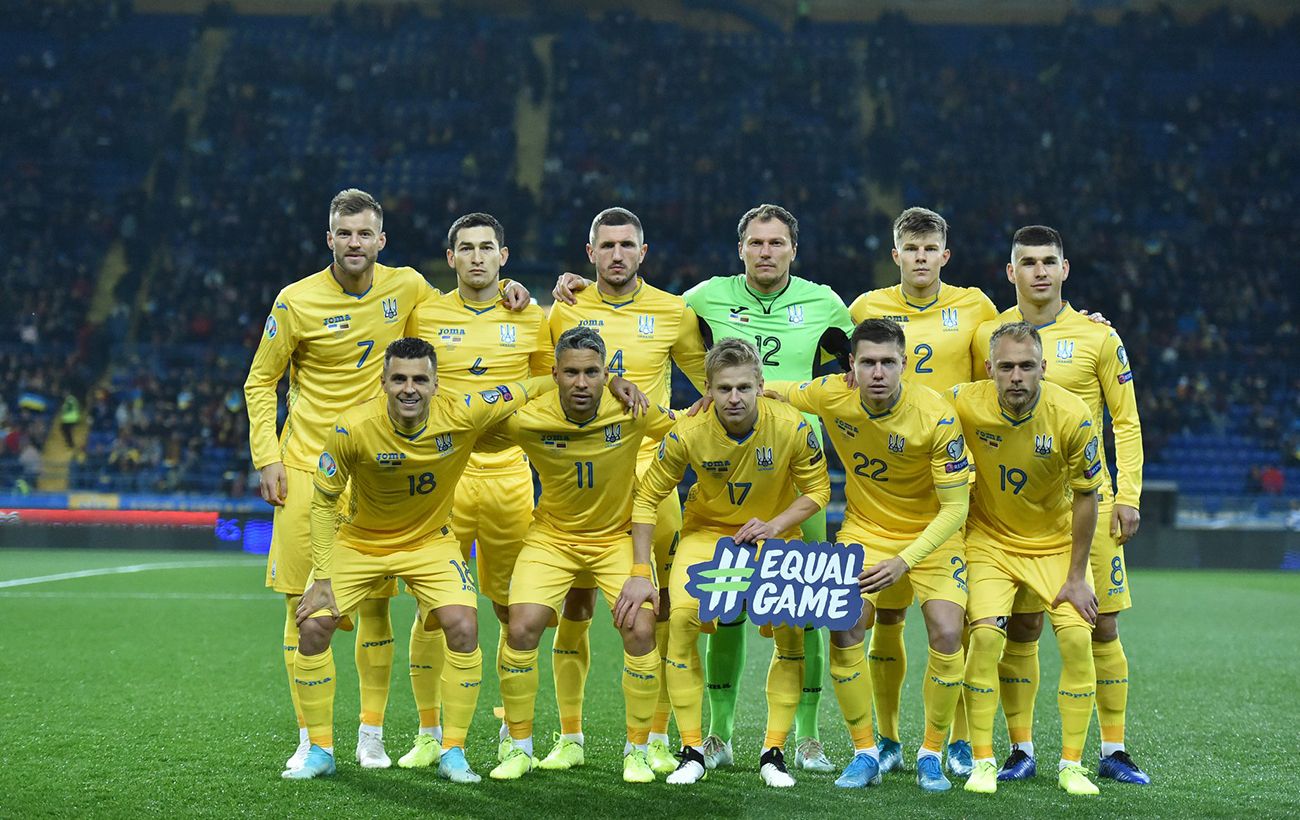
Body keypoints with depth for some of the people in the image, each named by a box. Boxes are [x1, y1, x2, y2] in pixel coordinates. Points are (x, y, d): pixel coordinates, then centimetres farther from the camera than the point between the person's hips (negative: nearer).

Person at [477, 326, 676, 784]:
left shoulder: (633, 412, -19)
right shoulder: (527, 422, -19)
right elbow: (474, 442, 1)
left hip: (618, 536, 0)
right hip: (552, 536, 0)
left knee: (640, 629, -18)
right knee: (521, 628, -17)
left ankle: (637, 750, 1)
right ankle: (519, 748, 3)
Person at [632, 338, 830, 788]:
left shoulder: (791, 428, -23)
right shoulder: (688, 434, -22)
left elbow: (817, 489, -6)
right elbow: (648, 496, -10)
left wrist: (775, 525, -23)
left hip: (774, 536, 0)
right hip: (707, 531, 0)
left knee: (791, 629, -17)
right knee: (681, 617, -22)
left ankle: (773, 752, 0)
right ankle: (692, 751, -9)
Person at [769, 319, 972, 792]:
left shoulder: (936, 416, -25)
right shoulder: (831, 396, -16)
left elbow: (955, 507, -22)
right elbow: (768, 392, 6)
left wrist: (904, 562, -31)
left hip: (932, 535, -2)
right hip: (864, 529, 2)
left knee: (947, 633, -19)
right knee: (844, 629, -17)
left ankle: (931, 755, 2)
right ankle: (864, 753, 1)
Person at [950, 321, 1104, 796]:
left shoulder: (1071, 415, -22)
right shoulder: (964, 405, -21)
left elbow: (1085, 497, -11)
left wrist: (1076, 576, -9)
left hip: (1056, 542, 0)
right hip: (990, 539, 0)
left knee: (1077, 639, -12)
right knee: (984, 635, -18)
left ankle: (1071, 765, 3)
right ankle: (982, 762, -5)